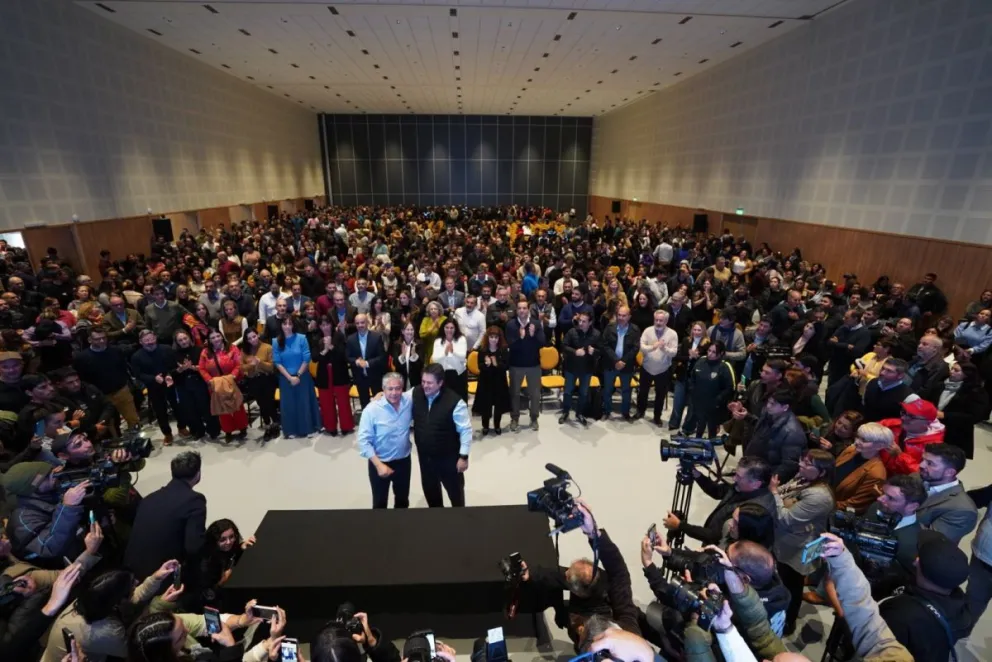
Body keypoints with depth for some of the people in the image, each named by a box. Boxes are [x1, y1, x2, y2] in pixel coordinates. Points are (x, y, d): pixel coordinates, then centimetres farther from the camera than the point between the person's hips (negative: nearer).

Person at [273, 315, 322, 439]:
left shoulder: (301, 338, -7)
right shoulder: (277, 342, -3)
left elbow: (306, 359, -8)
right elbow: (277, 362, -4)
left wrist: (298, 375, -11)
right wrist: (289, 377, -11)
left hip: (302, 376, -1)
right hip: (286, 378, 1)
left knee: (305, 402, 6)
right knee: (288, 404, 8)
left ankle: (309, 428, 18)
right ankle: (291, 430, 20)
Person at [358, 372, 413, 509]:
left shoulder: (409, 402, -12)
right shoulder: (372, 409, -22)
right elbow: (364, 441, -18)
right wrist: (379, 465, -22)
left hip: (403, 461, 3)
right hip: (380, 463, -3)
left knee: (403, 500, 24)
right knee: (380, 503, 18)